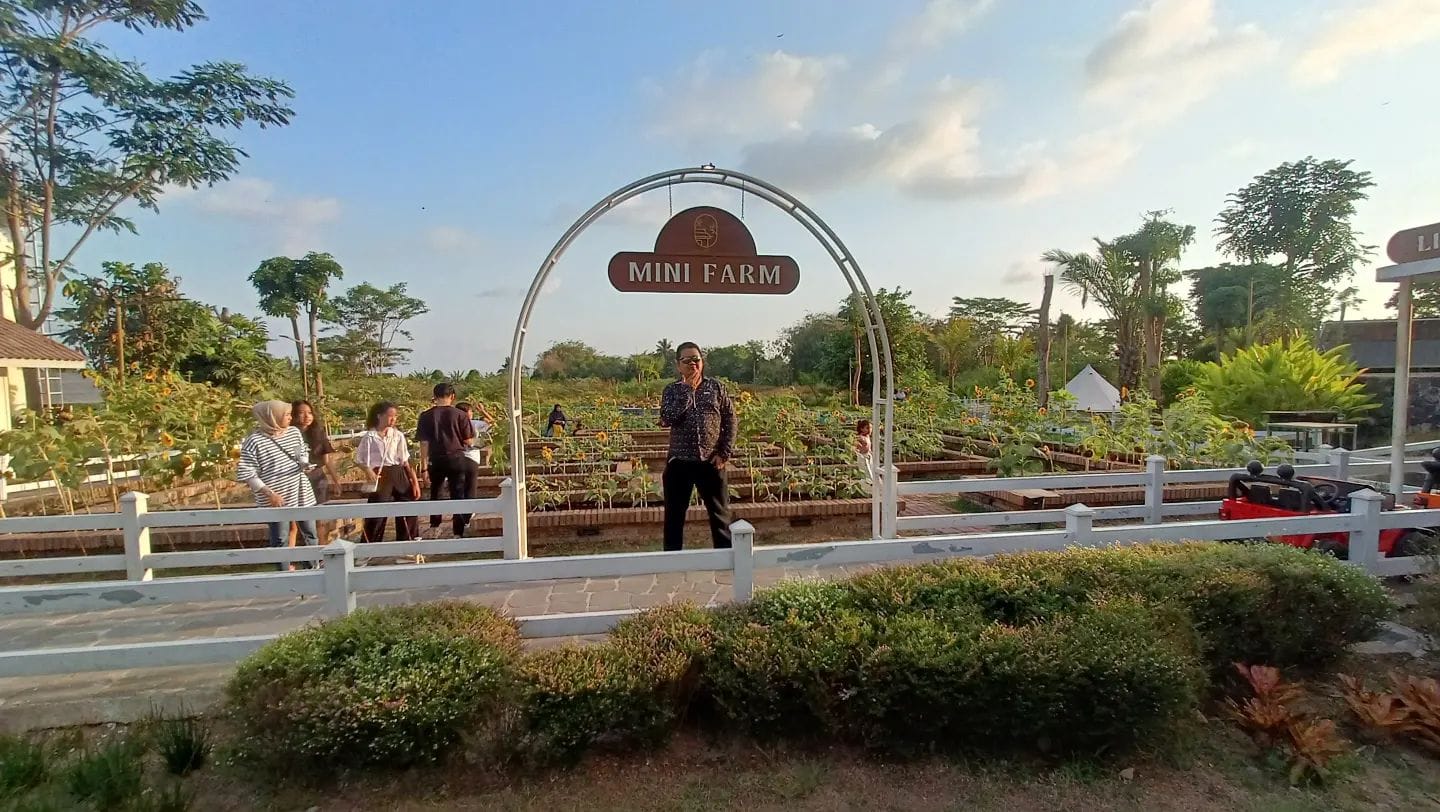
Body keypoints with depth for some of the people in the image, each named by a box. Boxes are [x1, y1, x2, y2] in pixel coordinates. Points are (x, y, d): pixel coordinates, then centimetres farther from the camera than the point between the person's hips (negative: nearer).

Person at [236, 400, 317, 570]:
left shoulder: (295, 432, 3)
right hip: (275, 500, -5)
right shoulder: (254, 441, -14)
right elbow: (246, 473, -14)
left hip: (302, 493, 5)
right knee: (280, 538, 7)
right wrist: (270, 494, -19)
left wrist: (304, 463, -4)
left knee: (310, 533, 13)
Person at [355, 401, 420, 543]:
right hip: (381, 477, -3)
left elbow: (405, 461, 7)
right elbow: (360, 460, 4)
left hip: (399, 475, 3)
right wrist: (368, 471, -16)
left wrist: (415, 481, 3)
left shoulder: (398, 435, 5)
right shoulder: (370, 437, -2)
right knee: (377, 513, -2)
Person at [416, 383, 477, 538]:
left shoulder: (426, 416, -3)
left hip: (436, 459, 2)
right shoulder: (460, 415, -7)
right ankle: (458, 532, 7)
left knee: (435, 492, 24)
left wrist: (424, 466, 0)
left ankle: (434, 526, 31)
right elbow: (469, 440, -5)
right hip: (456, 458, -2)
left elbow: (424, 442, -4)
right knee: (458, 494, 6)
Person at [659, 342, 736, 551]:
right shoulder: (672, 390, 1)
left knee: (720, 514, 11)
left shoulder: (715, 387, 2)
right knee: (674, 516, 9)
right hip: (679, 463, 0)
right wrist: (687, 390, -15)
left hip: (711, 462, 0)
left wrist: (725, 453, -4)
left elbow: (730, 420, 4)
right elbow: (666, 420, -16)